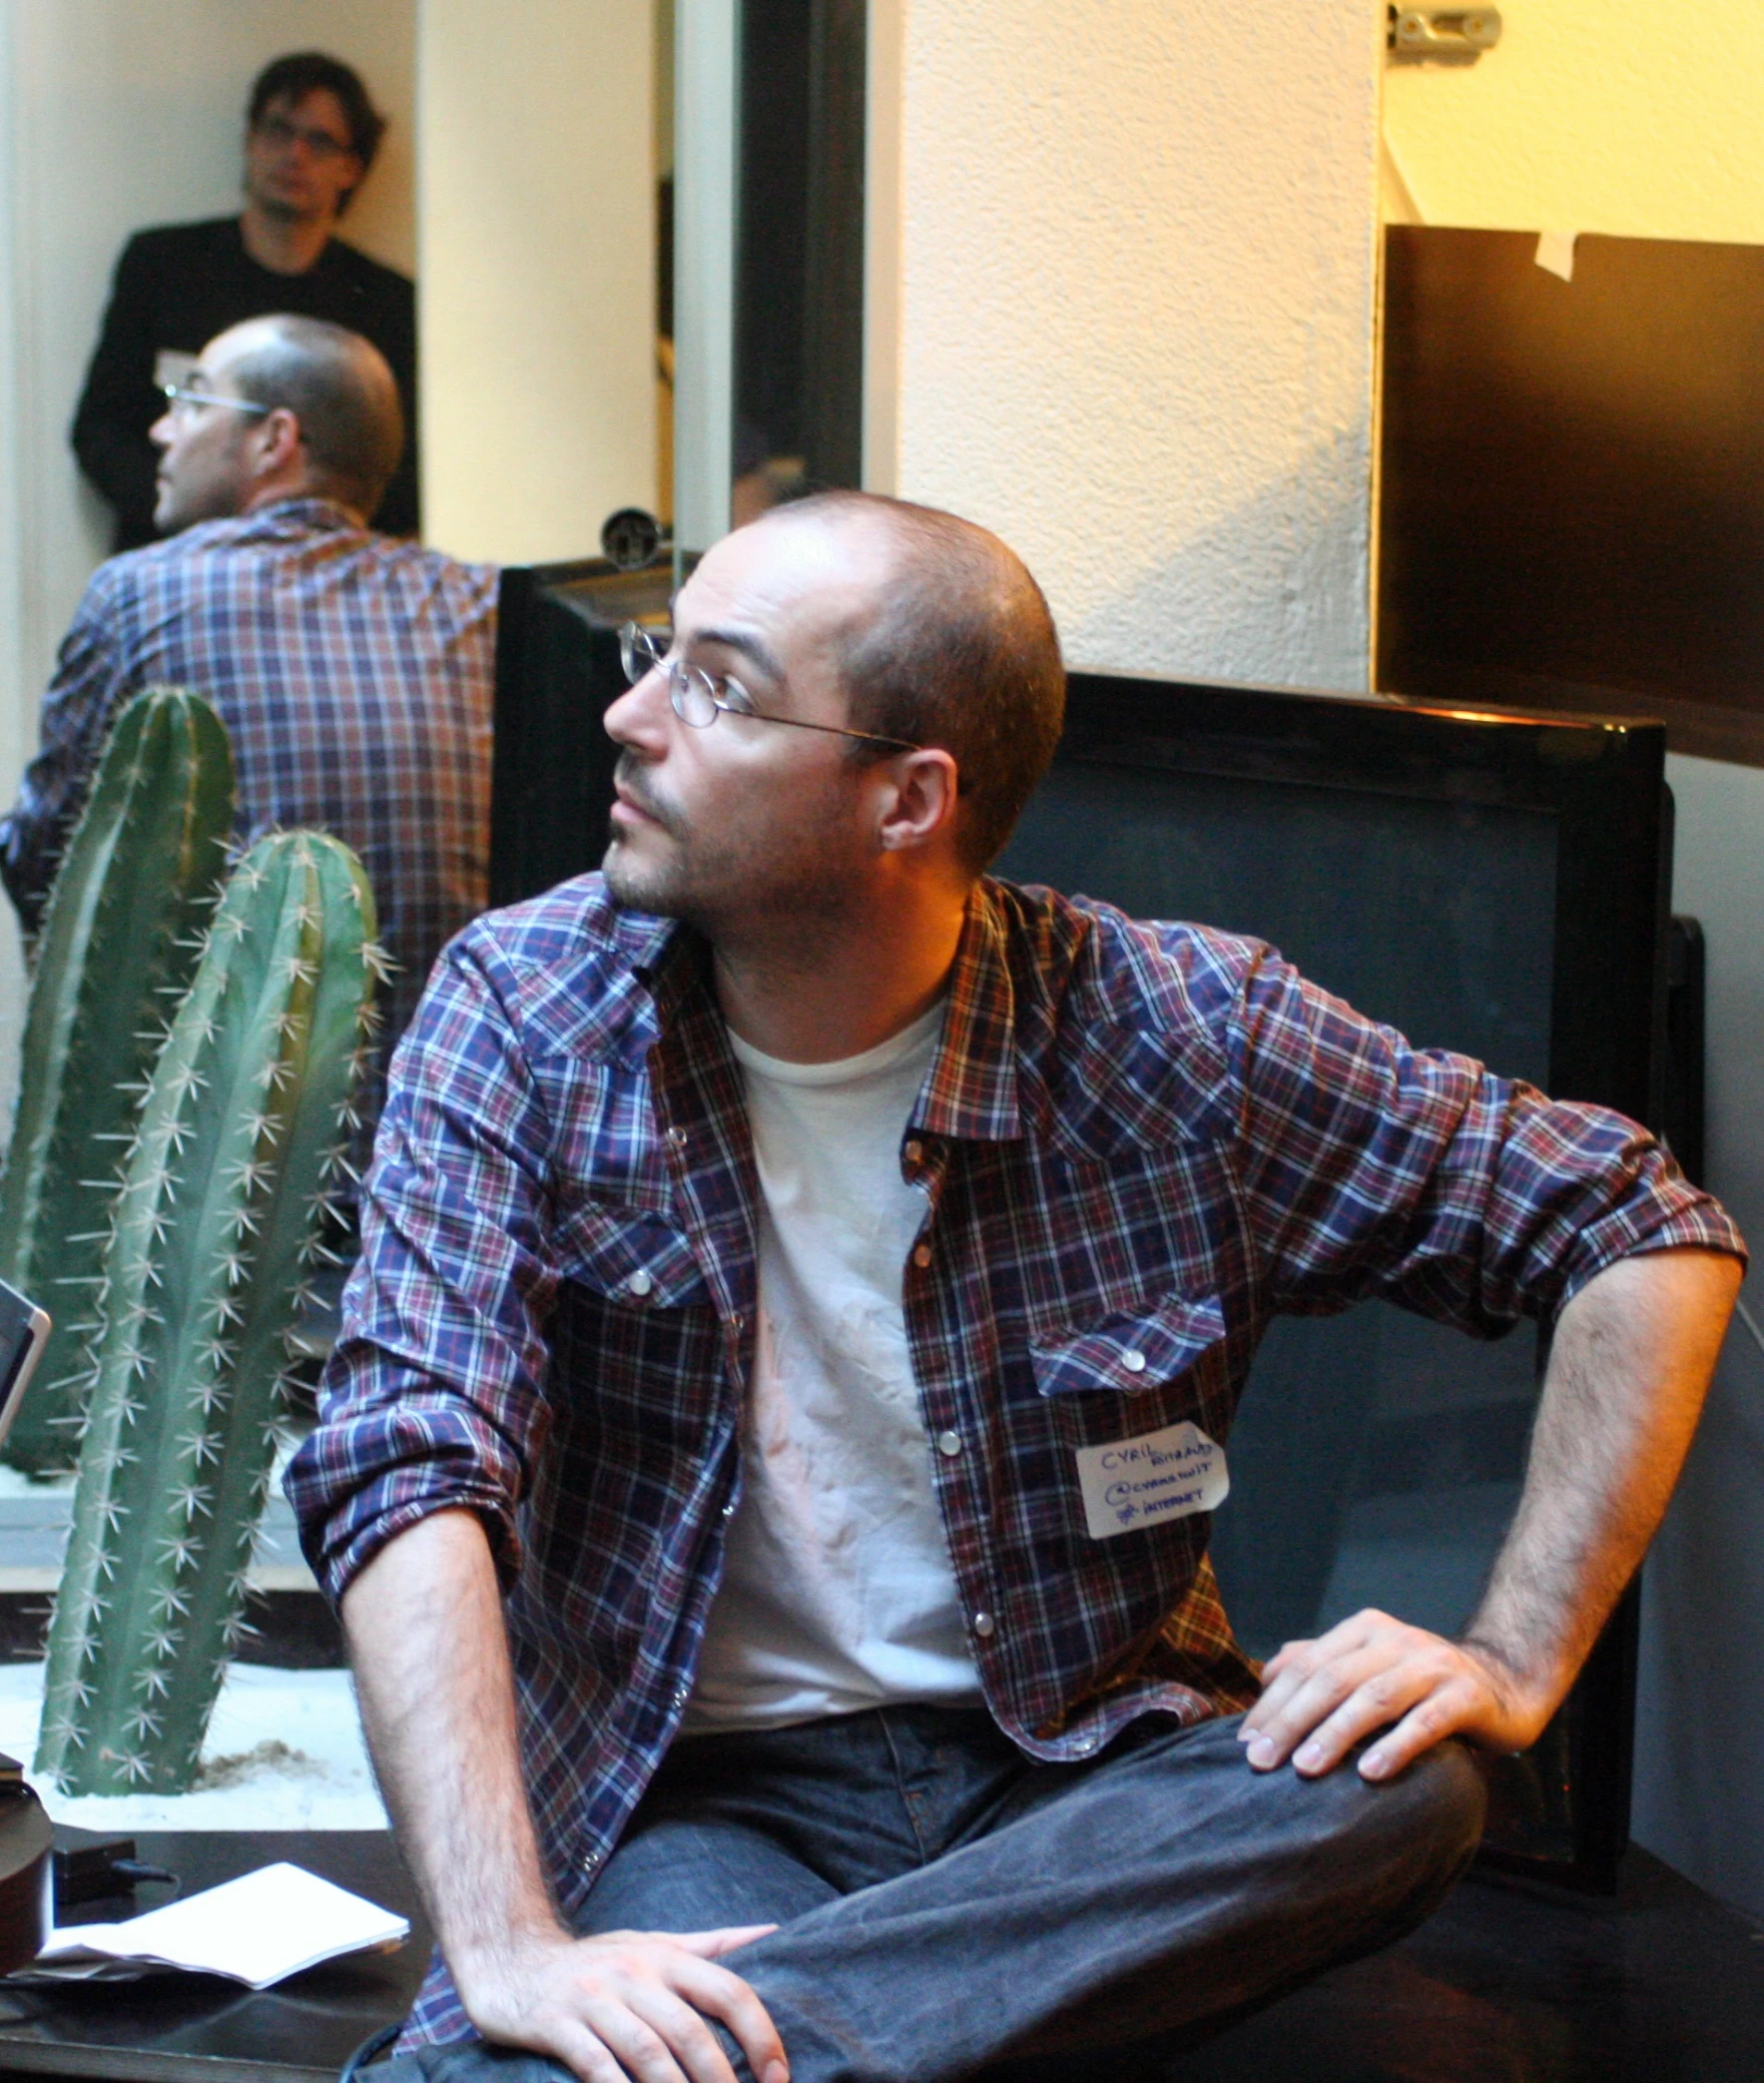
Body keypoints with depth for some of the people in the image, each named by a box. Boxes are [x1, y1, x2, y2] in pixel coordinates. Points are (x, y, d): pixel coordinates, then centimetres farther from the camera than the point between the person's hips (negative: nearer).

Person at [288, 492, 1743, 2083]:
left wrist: (1514, 1665, -11)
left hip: (1087, 1772, 4)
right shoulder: (525, 1015, -7)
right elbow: (414, 1461, -17)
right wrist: (513, 1950, -31)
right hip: (705, 1800, -4)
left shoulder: (1171, 1036, -6)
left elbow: (1649, 1234, 1)